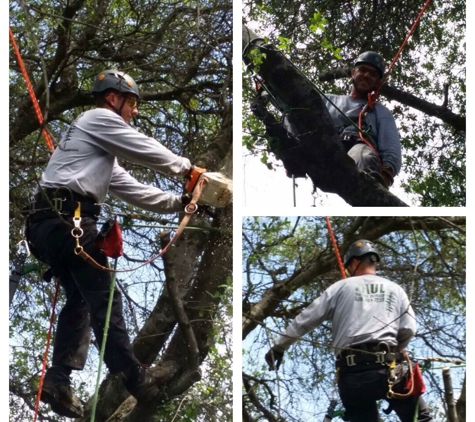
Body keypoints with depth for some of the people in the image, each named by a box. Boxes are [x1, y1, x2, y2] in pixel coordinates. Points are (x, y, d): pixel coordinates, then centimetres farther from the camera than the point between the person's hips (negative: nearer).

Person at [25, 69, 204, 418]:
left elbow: (132, 189, 28)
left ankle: (58, 380, 3)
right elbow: (146, 150, 1)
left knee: (79, 299, 13)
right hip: (68, 218, -10)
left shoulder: (103, 151, 30)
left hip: (48, 221, 10)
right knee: (103, 297, -5)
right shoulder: (99, 118, 2)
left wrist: (178, 203, 24)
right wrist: (185, 167, 16)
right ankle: (134, 377, -2)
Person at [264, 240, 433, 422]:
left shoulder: (342, 287, 12)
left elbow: (305, 320, 12)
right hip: (387, 368, 0)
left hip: (351, 373, 1)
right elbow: (408, 330, 6)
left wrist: (278, 347, 20)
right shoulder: (395, 290, 16)